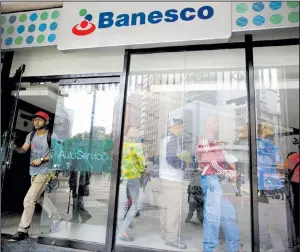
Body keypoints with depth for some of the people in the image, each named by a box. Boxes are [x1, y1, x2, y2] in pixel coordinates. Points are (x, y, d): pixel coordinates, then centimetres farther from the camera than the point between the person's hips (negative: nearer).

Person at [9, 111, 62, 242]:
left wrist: (41, 159, -19)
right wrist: (15, 148, -22)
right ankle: (57, 218, 35)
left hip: (44, 172, -8)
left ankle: (23, 231, 5)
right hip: (33, 172, 8)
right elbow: (23, 150, -2)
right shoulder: (31, 136, 7)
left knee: (29, 200, -9)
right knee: (40, 198, 19)